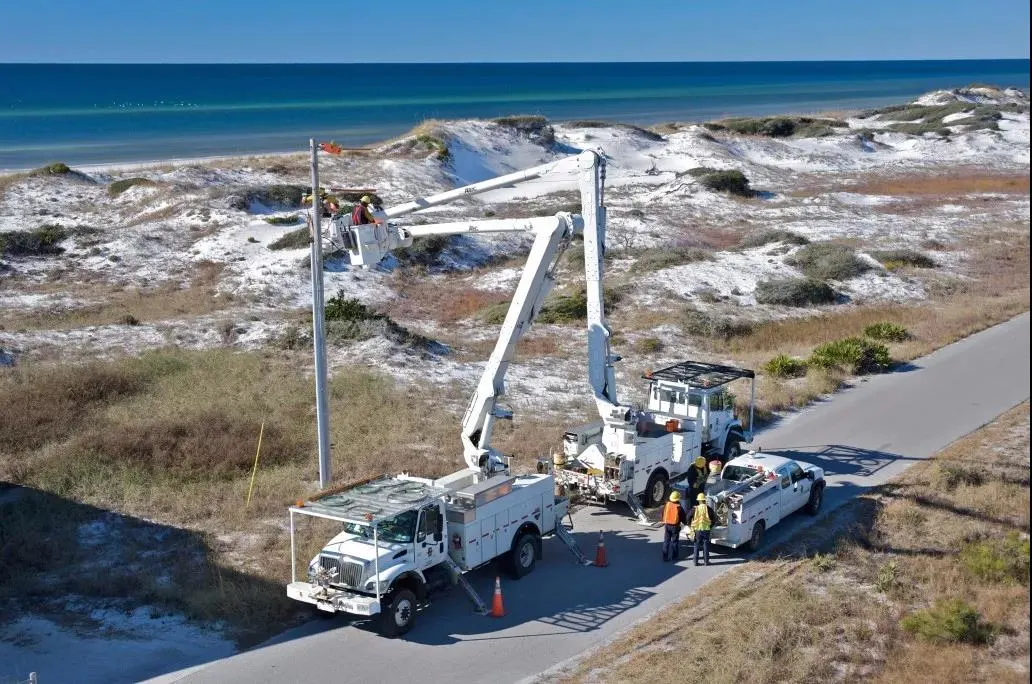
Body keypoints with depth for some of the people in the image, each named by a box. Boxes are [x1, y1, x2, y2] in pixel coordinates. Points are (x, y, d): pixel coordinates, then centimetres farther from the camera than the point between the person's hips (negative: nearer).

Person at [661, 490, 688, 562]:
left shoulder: (666, 505, -3)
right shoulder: (679, 507, -12)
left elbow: (663, 515, 7)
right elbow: (683, 518, -3)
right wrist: (685, 522, 18)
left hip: (667, 525, 3)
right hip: (675, 526, -3)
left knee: (666, 541, 9)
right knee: (674, 541, 8)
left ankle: (665, 557, 8)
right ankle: (674, 557, 12)